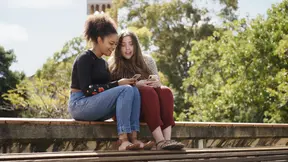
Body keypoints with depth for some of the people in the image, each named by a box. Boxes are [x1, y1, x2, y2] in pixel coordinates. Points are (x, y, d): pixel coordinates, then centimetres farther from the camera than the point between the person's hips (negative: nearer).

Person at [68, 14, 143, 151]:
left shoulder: (103, 62, 18)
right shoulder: (85, 59, -9)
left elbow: (105, 86, 14)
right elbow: (87, 90, -18)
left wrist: (124, 83, -4)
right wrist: (117, 84, -18)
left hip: (96, 106, 8)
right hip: (80, 105, -8)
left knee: (134, 90, -12)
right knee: (126, 90, -25)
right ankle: (123, 140, -32)